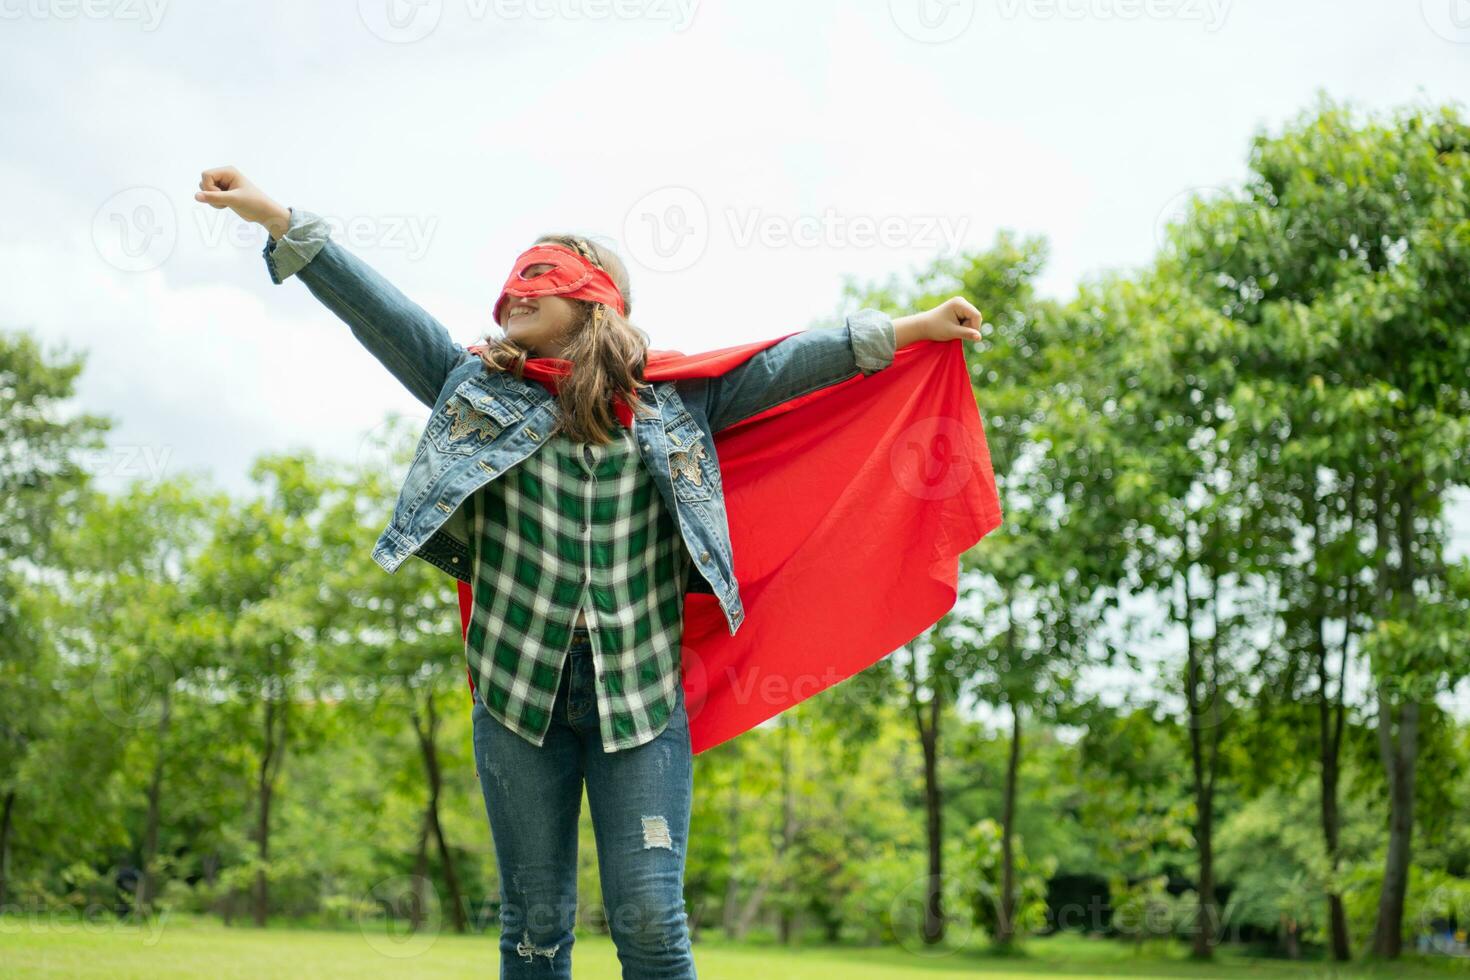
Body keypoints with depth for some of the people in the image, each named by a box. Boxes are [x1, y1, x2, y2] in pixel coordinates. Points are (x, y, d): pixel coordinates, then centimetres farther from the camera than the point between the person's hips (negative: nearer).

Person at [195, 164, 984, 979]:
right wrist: (276, 221, -3)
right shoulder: (478, 391, 8)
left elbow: (776, 368, 7)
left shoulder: (673, 405, 7)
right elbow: (378, 310, 3)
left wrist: (908, 330, 5)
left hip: (641, 696, -1)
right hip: (518, 694, 1)